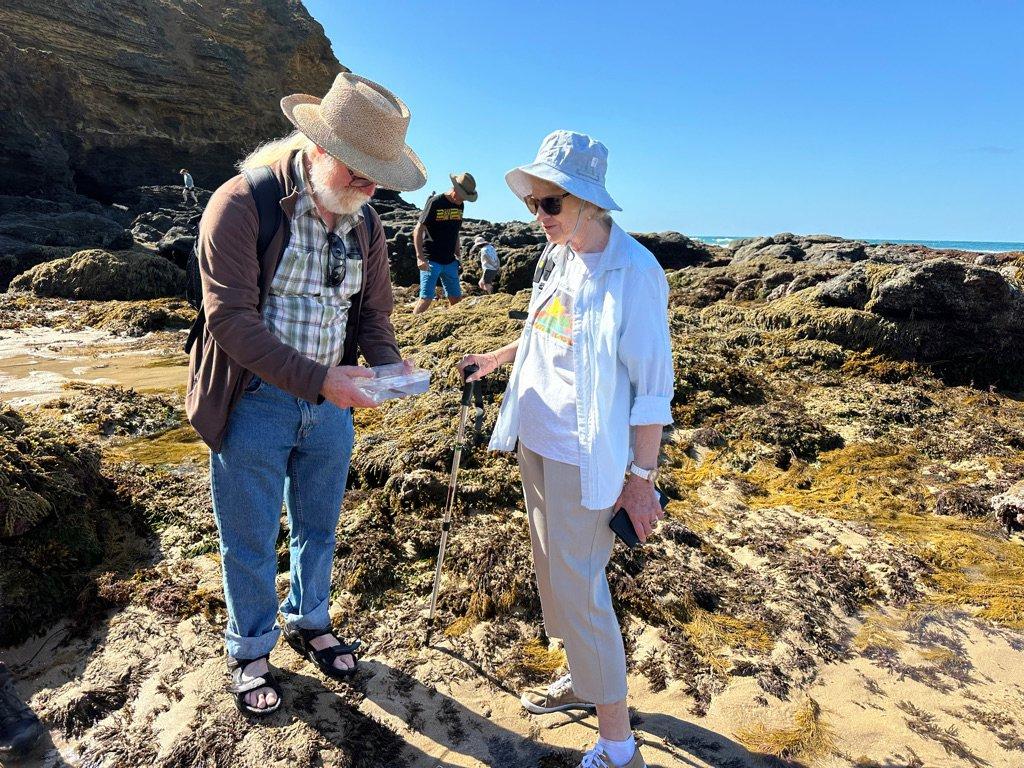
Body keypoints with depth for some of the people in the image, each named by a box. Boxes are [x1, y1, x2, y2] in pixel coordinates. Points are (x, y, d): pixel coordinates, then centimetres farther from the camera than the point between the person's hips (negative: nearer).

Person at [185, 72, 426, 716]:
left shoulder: (364, 224, 1)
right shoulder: (242, 205, -17)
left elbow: (374, 313, 7)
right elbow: (232, 321, -23)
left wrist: (388, 366, -15)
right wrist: (320, 380, -30)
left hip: (332, 404, 5)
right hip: (255, 403, -4)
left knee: (318, 526, 20)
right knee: (251, 540, 13)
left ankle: (309, 621, 46)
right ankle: (250, 650, 37)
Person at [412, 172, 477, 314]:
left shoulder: (460, 205, 9)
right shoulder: (435, 202, -11)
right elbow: (418, 230, -13)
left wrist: (458, 252, 15)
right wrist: (420, 257, -21)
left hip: (450, 261, 7)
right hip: (431, 260, -6)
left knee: (456, 299, 7)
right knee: (426, 298, -11)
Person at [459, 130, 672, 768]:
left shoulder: (634, 271, -17)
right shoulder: (560, 257, 6)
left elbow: (652, 384, -17)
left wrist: (642, 477, -16)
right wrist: (499, 357, 26)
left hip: (584, 456, -8)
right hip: (536, 442, 8)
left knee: (578, 590, -2)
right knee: (553, 573, 19)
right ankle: (582, 680, 41)